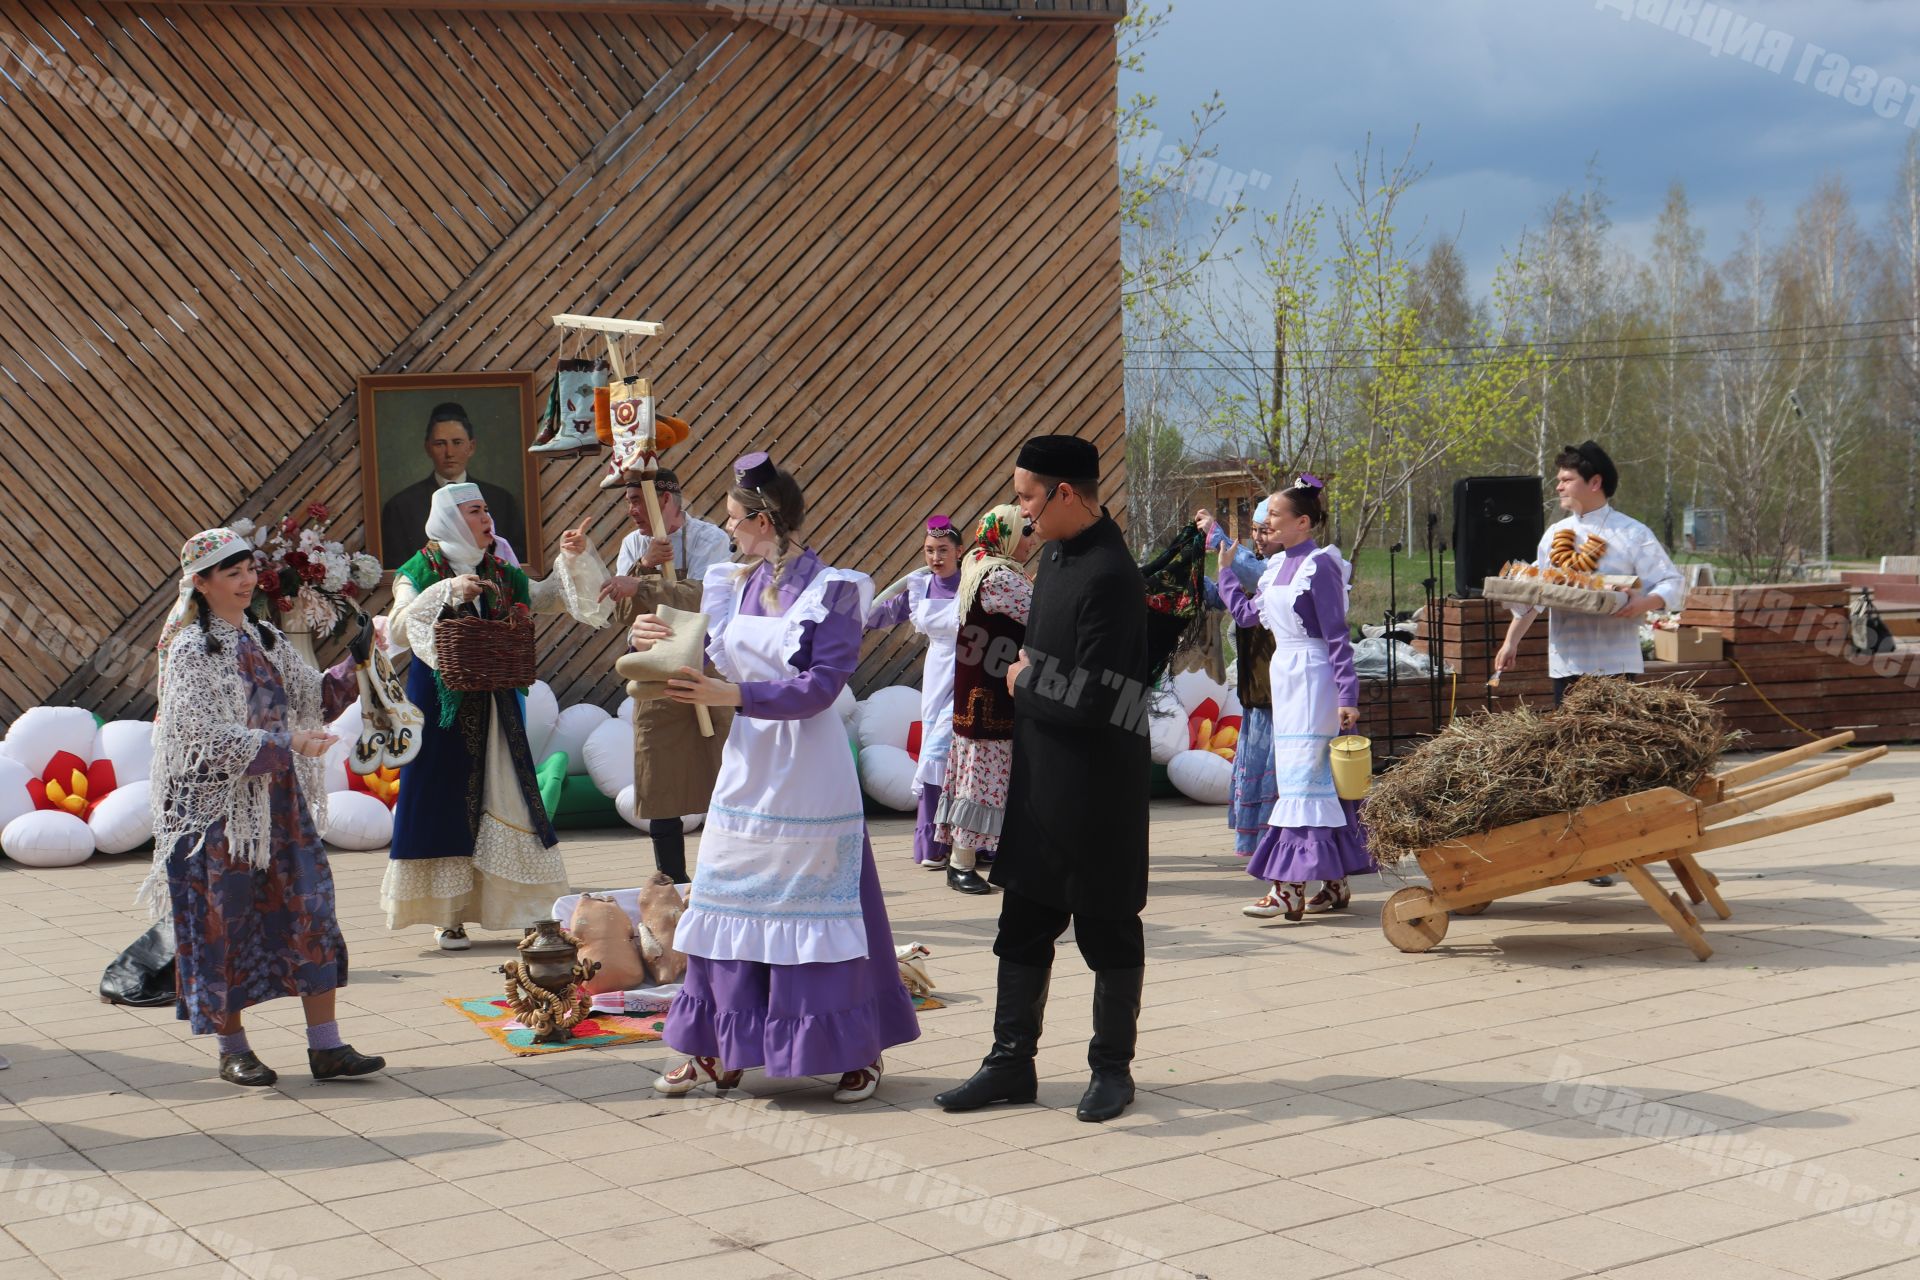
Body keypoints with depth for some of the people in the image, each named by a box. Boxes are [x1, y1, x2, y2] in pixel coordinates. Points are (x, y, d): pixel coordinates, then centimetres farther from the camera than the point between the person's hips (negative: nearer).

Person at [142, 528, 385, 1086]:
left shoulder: (265, 639, 11)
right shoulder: (189, 650, -8)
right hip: (219, 804, -6)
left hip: (279, 800, 6)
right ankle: (233, 1050, 15)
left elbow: (314, 697, 12)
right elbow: (206, 736, -17)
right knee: (223, 921, 2)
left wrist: (354, 665, -5)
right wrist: (286, 743, -24)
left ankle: (326, 1046, 2)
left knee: (310, 907, 0)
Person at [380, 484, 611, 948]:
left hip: (494, 705, 4)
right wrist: (447, 593, -25)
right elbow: (397, 630, -17)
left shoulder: (502, 575, 12)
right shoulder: (420, 572, -3)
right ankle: (447, 915, 4)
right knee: (445, 802, -1)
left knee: (503, 798, 4)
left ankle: (530, 910, 8)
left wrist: (572, 560, 0)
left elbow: (550, 598, 15)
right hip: (441, 705, -4)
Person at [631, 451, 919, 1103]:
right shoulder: (736, 584, 8)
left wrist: (732, 696, -26)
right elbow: (709, 658, 10)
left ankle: (861, 1050, 13)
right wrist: (662, 641, -11)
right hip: (747, 768, 6)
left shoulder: (834, 590, -11)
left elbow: (820, 687, -18)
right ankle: (720, 1050, 17)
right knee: (730, 903, 8)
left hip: (808, 776, -6)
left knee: (820, 908, 0)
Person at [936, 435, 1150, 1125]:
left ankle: (1112, 1068, 19)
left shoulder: (1109, 577, -22)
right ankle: (1012, 1061, 21)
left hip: (1096, 789, -9)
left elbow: (1090, 702, -25)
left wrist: (1023, 679, -10)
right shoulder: (1058, 553, 7)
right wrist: (1029, 673, 1)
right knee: (1022, 924, 13)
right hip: (1039, 777, 9)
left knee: (1106, 928, 6)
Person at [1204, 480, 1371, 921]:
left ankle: (1290, 888, -11)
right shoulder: (1277, 566, 11)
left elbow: (1336, 636, -15)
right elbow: (1246, 613, 20)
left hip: (1314, 680, -9)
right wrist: (1225, 568, 23)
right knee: (1318, 782, 11)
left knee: (1301, 778, -10)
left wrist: (1346, 696, -18)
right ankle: (1336, 883, 17)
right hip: (1285, 678, 9)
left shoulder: (1319, 566, -14)